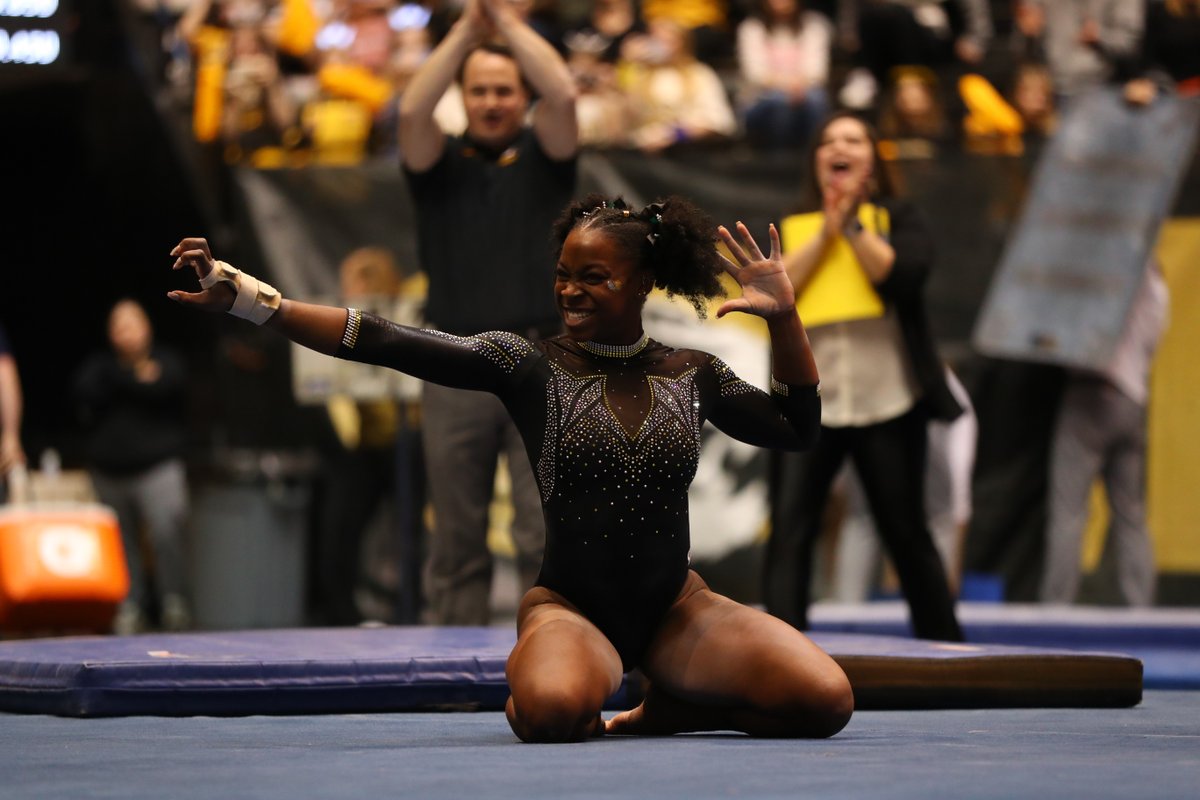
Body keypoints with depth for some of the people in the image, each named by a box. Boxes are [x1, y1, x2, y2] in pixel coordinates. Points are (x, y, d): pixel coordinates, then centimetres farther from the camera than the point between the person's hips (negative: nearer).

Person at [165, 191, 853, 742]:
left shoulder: (692, 375, 7)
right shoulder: (530, 365, -4)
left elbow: (797, 428, 9)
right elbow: (387, 343, -13)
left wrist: (784, 319, -3)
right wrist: (246, 297, -21)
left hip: (675, 606, 3)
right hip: (571, 607, -3)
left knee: (827, 701, -20)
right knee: (552, 710, -40)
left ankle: (661, 710, 6)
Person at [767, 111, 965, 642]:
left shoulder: (897, 219, 8)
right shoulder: (792, 226, 12)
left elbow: (904, 274, -12)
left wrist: (852, 224, -11)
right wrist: (825, 231, -7)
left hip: (888, 400, -1)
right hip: (809, 402, 1)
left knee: (906, 532, 5)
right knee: (789, 529, -12)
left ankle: (943, 644, 17)